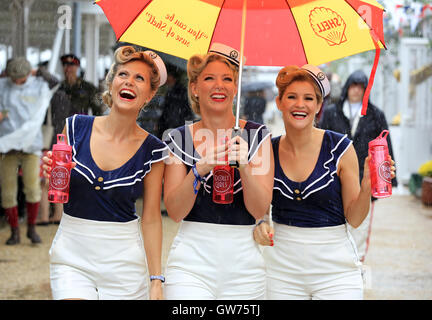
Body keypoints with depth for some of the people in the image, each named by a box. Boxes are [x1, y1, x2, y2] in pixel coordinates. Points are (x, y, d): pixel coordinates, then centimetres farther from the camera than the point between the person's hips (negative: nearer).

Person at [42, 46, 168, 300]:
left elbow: (151, 219, 0)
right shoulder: (76, 127, -2)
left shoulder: (152, 150, -4)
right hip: (71, 256, 1)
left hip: (123, 260, 0)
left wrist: (157, 280, -2)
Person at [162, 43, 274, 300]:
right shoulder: (180, 138, 2)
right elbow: (175, 211, -5)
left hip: (244, 265, 1)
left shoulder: (256, 135, 2)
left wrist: (244, 165, -21)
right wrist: (200, 169, -20)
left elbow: (260, 210, -6)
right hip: (191, 262, -1)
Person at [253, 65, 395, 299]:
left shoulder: (340, 148, -6)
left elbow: (354, 219, -3)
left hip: (335, 269, -2)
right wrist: (260, 226, -9)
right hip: (281, 268, 2)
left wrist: (367, 186, -20)